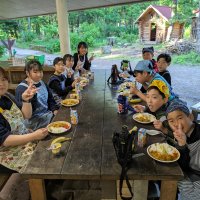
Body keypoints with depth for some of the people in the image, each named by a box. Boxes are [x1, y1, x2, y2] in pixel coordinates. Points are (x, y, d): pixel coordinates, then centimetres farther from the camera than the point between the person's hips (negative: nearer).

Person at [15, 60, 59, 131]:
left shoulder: (42, 83, 10)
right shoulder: (21, 88, -12)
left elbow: (50, 99, 18)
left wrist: (55, 110, 1)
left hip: (48, 113, 8)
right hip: (34, 120, -7)